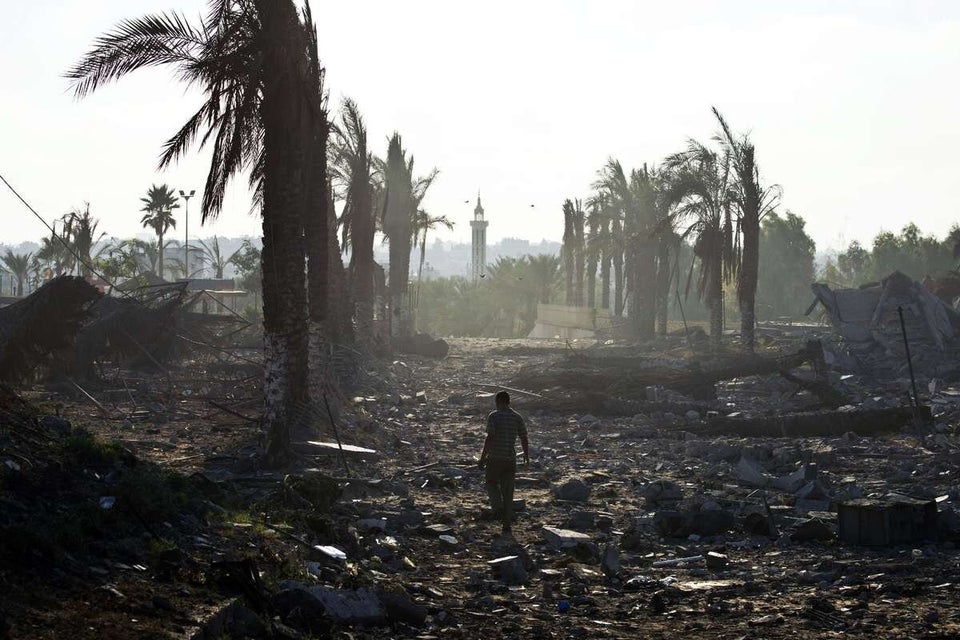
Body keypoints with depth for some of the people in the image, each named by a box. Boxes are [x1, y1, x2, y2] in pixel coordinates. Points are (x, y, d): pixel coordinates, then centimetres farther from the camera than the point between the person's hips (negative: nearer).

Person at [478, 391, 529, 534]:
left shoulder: (493, 416, -9)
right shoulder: (518, 418, 4)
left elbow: (490, 438, -17)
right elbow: (524, 439, 7)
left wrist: (483, 456, -13)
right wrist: (526, 455, 24)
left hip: (494, 458, -3)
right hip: (510, 459, 3)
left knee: (492, 484, 20)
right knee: (507, 491, 10)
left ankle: (498, 507, -5)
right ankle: (506, 524, 9)